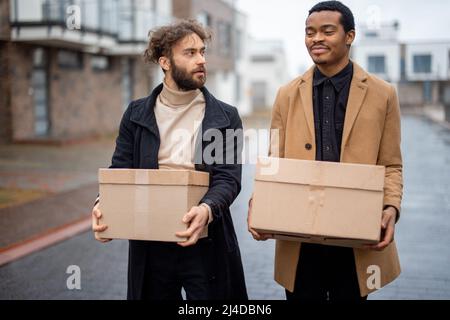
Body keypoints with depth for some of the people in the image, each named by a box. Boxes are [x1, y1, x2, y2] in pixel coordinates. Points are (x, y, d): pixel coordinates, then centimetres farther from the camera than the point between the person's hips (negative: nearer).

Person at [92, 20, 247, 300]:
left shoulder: (226, 117, 1)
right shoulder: (137, 114, 6)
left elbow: (229, 177, -8)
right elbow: (120, 170, 5)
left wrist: (206, 209, -28)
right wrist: (105, 202, -16)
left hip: (205, 242, -1)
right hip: (150, 243, 1)